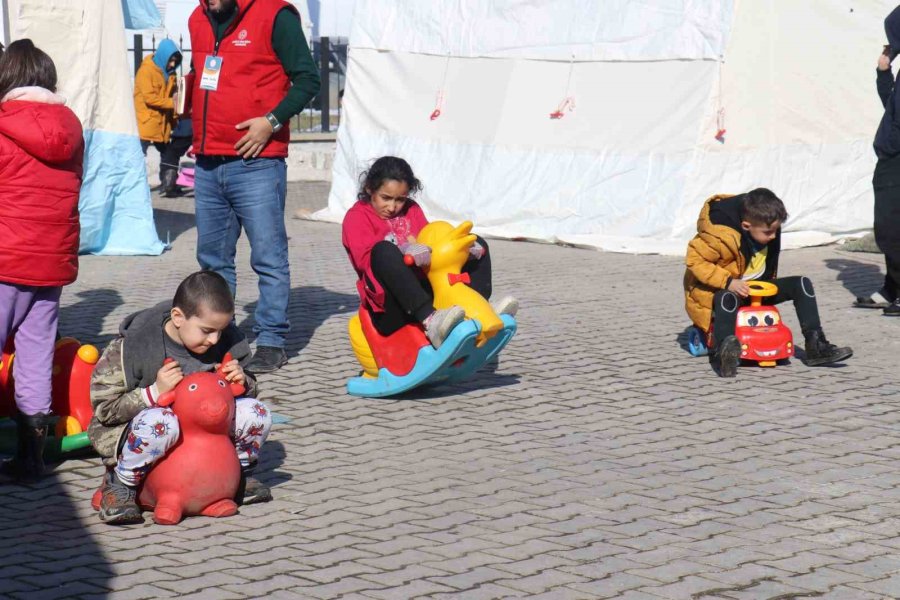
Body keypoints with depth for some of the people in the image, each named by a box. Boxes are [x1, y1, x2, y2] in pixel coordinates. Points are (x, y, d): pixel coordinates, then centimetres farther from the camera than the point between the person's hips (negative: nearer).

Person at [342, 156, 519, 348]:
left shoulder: (411, 209, 22)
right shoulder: (356, 217, 2)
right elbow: (365, 258, -16)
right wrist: (403, 250, -35)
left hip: (426, 289, 6)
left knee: (477, 245, 3)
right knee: (384, 250, -36)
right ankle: (430, 321, -53)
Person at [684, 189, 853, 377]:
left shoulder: (768, 230, -5)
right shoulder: (720, 235, -28)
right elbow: (695, 260, -25)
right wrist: (728, 282, -32)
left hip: (756, 289, 7)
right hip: (722, 291, -7)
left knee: (802, 284, -8)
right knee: (728, 299, -43)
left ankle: (816, 346, -11)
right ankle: (722, 353, -52)